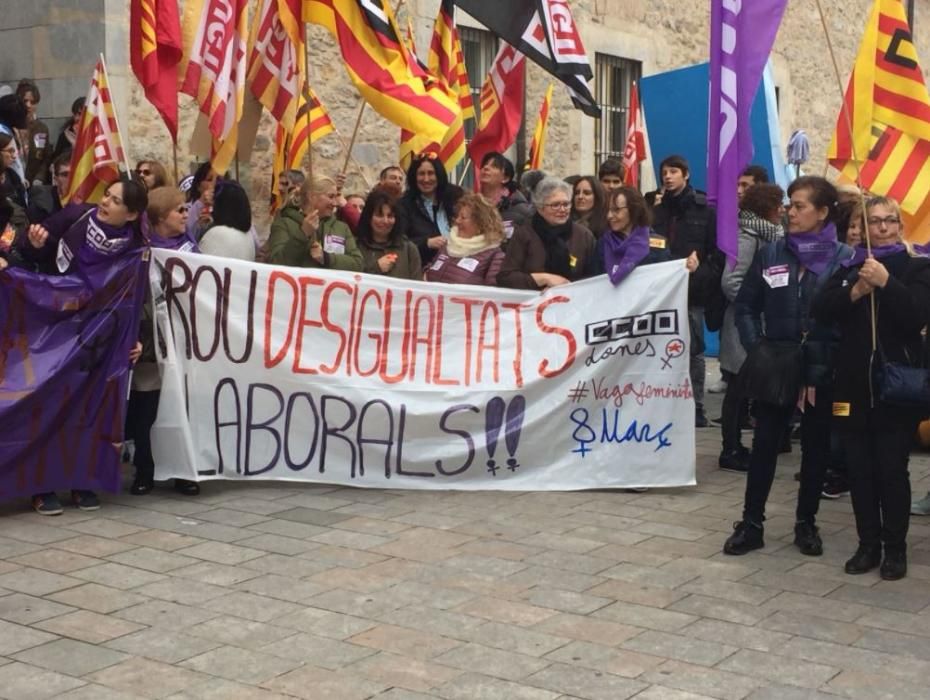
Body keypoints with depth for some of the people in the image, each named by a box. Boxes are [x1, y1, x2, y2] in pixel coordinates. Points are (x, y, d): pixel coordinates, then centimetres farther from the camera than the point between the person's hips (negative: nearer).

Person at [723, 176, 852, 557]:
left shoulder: (844, 258, -4)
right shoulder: (770, 254, 4)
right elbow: (746, 306, 8)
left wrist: (821, 366, -12)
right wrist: (757, 349, -4)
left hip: (822, 370, -1)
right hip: (774, 367, 2)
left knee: (815, 447, 10)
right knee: (764, 444, 4)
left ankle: (806, 523, 22)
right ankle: (751, 523, 11)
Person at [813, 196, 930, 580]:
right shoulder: (849, 268, 9)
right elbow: (821, 310, -4)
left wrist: (886, 282, -25)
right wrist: (855, 292, -19)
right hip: (854, 384, 3)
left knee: (892, 469, 0)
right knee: (860, 469, 7)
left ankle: (895, 548, 13)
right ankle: (868, 544, 19)